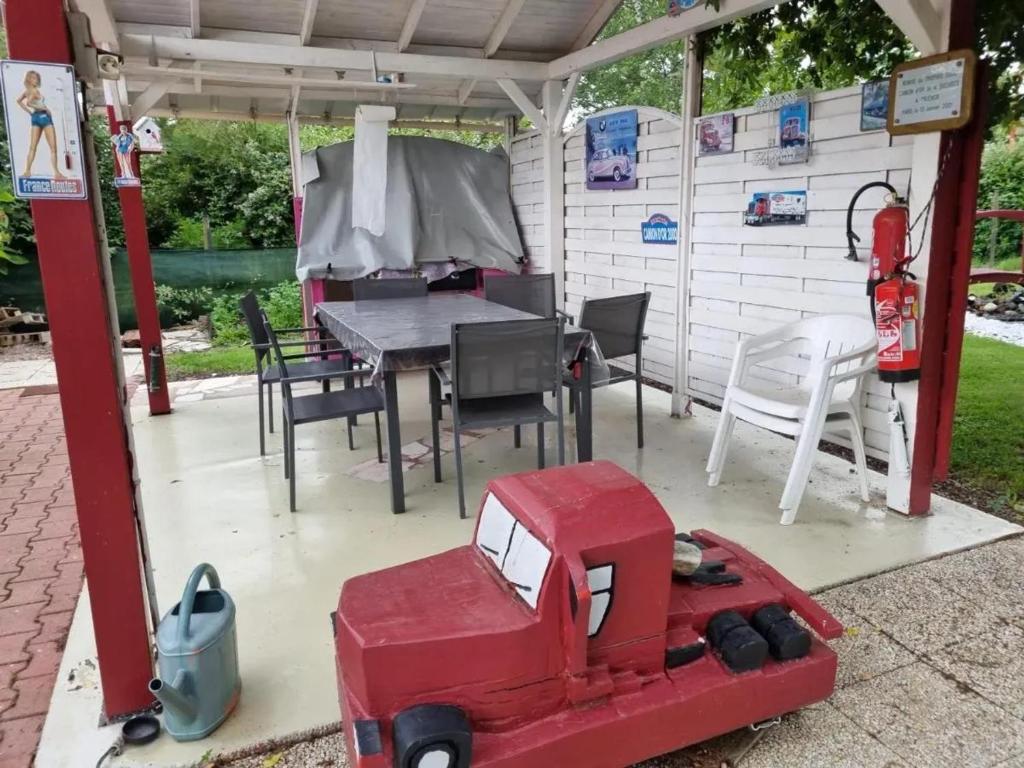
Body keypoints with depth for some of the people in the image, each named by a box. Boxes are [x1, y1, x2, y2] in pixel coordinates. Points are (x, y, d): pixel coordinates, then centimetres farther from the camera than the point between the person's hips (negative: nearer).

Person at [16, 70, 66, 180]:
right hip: (43, 117, -9)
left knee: (33, 147, 8)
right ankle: (56, 173, -13)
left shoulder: (28, 91, 12)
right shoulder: (34, 90, -13)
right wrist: (43, 108, -18)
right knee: (53, 147, -7)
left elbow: (19, 101, 20)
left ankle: (27, 171, 5)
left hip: (35, 117, 9)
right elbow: (28, 103, -26)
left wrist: (29, 111, 15)